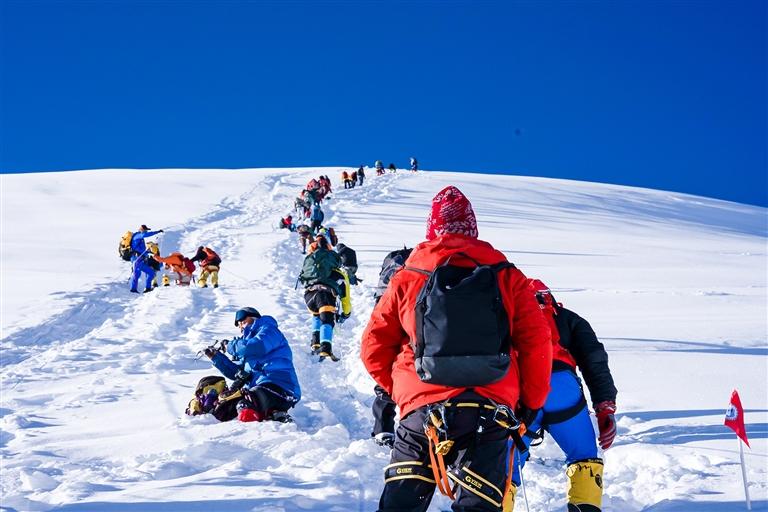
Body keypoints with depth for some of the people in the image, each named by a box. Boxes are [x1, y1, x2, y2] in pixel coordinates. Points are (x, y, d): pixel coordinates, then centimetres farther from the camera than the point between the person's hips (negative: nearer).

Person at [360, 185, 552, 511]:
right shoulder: (507, 277, 4)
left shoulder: (406, 280, 5)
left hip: (422, 407, 0)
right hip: (490, 413, 0)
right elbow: (536, 344, 2)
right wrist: (530, 404, 13)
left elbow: (373, 346, 7)